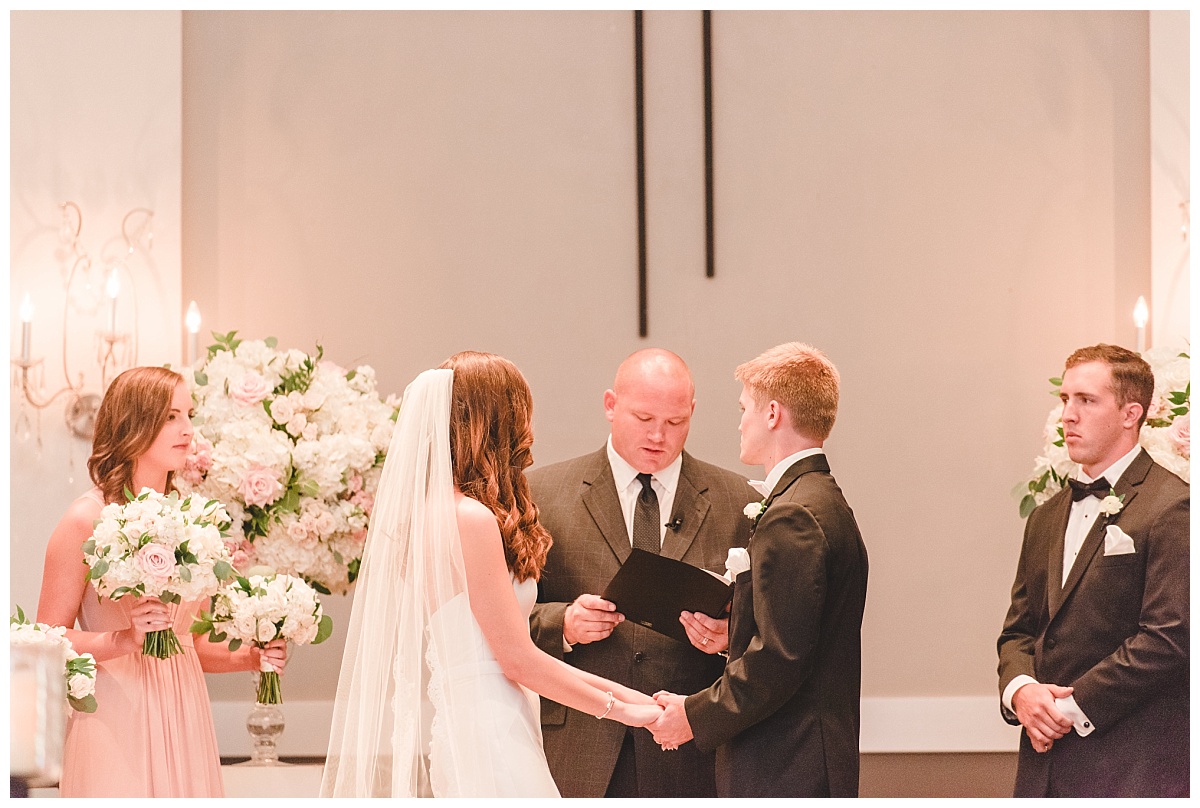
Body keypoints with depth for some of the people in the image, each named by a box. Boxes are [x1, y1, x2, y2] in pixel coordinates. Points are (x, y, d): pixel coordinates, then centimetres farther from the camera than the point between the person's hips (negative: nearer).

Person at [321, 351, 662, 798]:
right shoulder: (471, 519, -15)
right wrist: (617, 708, -2)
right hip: (489, 739, -9)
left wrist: (611, 689, 15)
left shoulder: (429, 512, 11)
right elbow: (518, 659, -13)